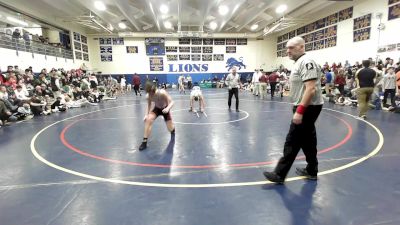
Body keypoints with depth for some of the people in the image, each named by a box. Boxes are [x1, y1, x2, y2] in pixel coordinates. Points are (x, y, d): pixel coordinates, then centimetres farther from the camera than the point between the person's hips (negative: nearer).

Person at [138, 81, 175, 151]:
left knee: (170, 129, 4)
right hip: (156, 108, 2)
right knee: (148, 120, -27)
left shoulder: (162, 93, -35)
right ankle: (144, 141, -17)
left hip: (164, 109, -2)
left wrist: (167, 108, -52)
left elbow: (171, 102, -33)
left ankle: (173, 131, 48)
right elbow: (149, 106, -5)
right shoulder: (149, 96, -22)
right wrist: (146, 114, -19)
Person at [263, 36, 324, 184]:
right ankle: (312, 171, 28)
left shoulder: (306, 62, -17)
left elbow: (311, 89, -25)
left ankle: (280, 174, 1)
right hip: (306, 107, 10)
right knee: (307, 139, 16)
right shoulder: (299, 63, 16)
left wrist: (299, 111, -28)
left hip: (307, 108, -10)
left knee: (292, 141, -6)